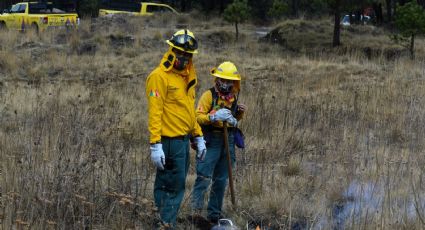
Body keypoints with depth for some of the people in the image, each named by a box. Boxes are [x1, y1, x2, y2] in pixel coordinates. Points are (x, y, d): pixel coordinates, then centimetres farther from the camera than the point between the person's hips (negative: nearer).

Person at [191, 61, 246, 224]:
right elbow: (198, 117, -12)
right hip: (211, 141, -6)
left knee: (221, 180, 11)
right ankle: (196, 211, -11)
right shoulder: (209, 95, -7)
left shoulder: (233, 97, 11)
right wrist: (213, 117, -29)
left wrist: (240, 113, 2)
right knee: (204, 177, -13)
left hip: (228, 141, 6)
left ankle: (214, 214, 19)